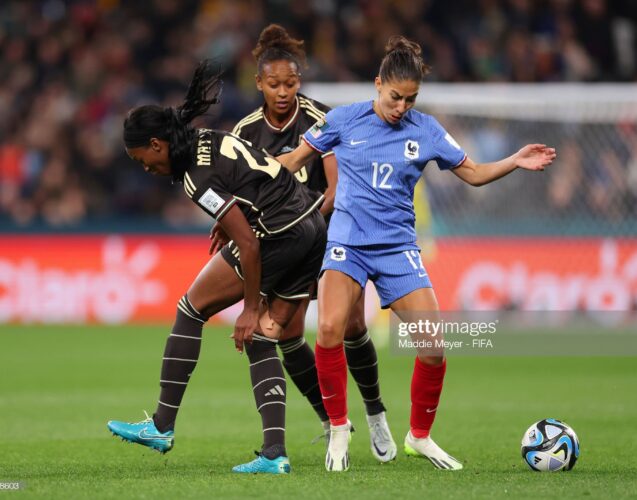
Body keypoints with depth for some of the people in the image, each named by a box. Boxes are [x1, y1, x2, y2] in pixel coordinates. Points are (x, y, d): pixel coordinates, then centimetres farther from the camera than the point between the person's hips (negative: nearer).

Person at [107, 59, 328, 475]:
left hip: (280, 236, -9)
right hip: (315, 228, 9)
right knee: (261, 341, 11)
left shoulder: (199, 177, -16)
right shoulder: (210, 140, 11)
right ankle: (275, 453, 0)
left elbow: (248, 242, -18)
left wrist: (251, 308, -11)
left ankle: (162, 427, 9)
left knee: (192, 307, 4)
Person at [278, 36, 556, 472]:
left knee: (433, 346, -9)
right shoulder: (344, 120, -1)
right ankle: (339, 430, -5)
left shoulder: (426, 130, 2)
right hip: (348, 242, -2)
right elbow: (295, 160, 9)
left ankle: (420, 436, 14)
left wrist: (516, 162, -6)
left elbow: (474, 173, 9)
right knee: (330, 330, -25)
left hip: (398, 247, 2)